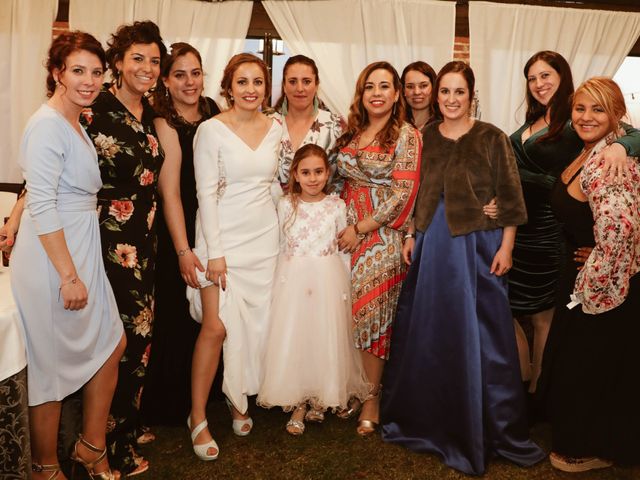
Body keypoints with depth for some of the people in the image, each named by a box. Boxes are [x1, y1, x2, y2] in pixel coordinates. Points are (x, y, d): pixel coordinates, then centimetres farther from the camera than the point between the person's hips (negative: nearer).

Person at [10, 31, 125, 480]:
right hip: (53, 259, -9)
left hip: (82, 251, 10)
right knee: (51, 365, 6)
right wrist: (69, 275, -21)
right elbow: (41, 206, -21)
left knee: (113, 344, 16)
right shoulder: (48, 125, -16)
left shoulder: (76, 123, 12)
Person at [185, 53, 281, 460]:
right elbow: (206, 194, -11)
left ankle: (239, 400, 29)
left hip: (264, 237, 5)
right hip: (223, 237, -4)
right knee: (217, 326, -9)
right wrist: (215, 253, -14)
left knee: (254, 323, 9)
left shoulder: (276, 129, 6)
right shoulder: (211, 130, -8)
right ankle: (198, 417, 8)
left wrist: (283, 233, 11)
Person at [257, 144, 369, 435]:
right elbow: (281, 248, 8)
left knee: (326, 339, 4)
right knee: (292, 339, 1)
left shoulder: (337, 206, 2)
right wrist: (281, 283, 6)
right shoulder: (286, 205, 2)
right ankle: (298, 404, 15)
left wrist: (345, 288, 4)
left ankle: (320, 399, 23)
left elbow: (343, 250, 5)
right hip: (293, 281, 0)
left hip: (328, 280, 0)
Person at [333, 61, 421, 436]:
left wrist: (360, 229, -13)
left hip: (383, 236, -5)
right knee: (345, 313, 5)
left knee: (371, 313, -1)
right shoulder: (351, 134, 12)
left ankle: (372, 397, 15)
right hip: (347, 233, 5)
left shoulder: (406, 135, -4)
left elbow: (403, 195, -11)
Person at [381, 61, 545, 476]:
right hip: (430, 245, 4)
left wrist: (506, 247, -8)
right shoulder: (426, 137, 8)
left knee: (477, 336, 2)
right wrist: (412, 236, 8)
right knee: (426, 332, 12)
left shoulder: (491, 138, -4)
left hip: (476, 246, -4)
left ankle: (480, 427, 19)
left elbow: (510, 197, -4)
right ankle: (427, 417, 31)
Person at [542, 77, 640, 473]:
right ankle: (583, 439, 44)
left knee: (591, 367, 9)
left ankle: (594, 451, 31)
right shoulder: (589, 153, 6)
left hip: (606, 285, -10)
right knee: (580, 363, 23)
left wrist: (591, 285, -24)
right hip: (584, 276, 10)